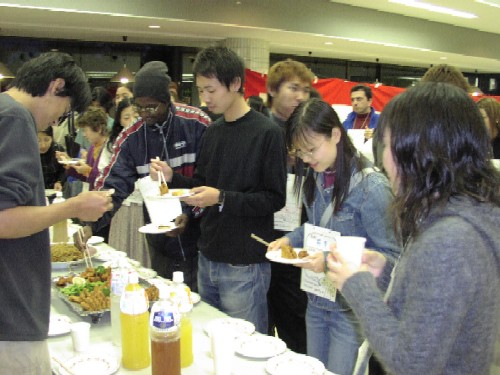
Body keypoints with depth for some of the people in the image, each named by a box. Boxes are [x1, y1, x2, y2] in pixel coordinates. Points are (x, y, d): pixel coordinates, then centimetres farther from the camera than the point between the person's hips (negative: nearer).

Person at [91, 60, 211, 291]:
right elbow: (112, 186, -7)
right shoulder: (131, 138, -2)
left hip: (200, 237, -3)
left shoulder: (197, 124, -11)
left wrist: (191, 213, -19)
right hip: (160, 244, 3)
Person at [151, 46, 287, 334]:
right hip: (208, 258, 7)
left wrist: (222, 199, -22)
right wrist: (172, 178, -1)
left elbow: (275, 199, -14)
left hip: (244, 266, -7)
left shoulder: (267, 133, -12)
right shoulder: (213, 132, 10)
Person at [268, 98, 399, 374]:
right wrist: (290, 239, -4)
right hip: (317, 300, 7)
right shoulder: (314, 177, 0)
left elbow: (390, 255, -18)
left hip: (352, 307, -6)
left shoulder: (371, 187, -21)